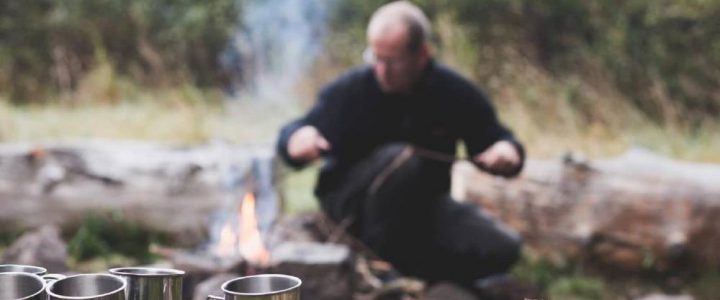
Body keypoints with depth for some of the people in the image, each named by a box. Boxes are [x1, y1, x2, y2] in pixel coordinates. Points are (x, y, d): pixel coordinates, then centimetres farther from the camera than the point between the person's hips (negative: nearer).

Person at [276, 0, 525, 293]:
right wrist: (297, 141, -35)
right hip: (352, 200, -3)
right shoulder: (349, 90, -13)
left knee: (501, 249, -21)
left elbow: (496, 139, 3)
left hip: (424, 205, 3)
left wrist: (507, 152, -22)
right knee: (401, 160, -37)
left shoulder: (455, 93, -6)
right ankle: (385, 262, -20)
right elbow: (290, 134, -10)